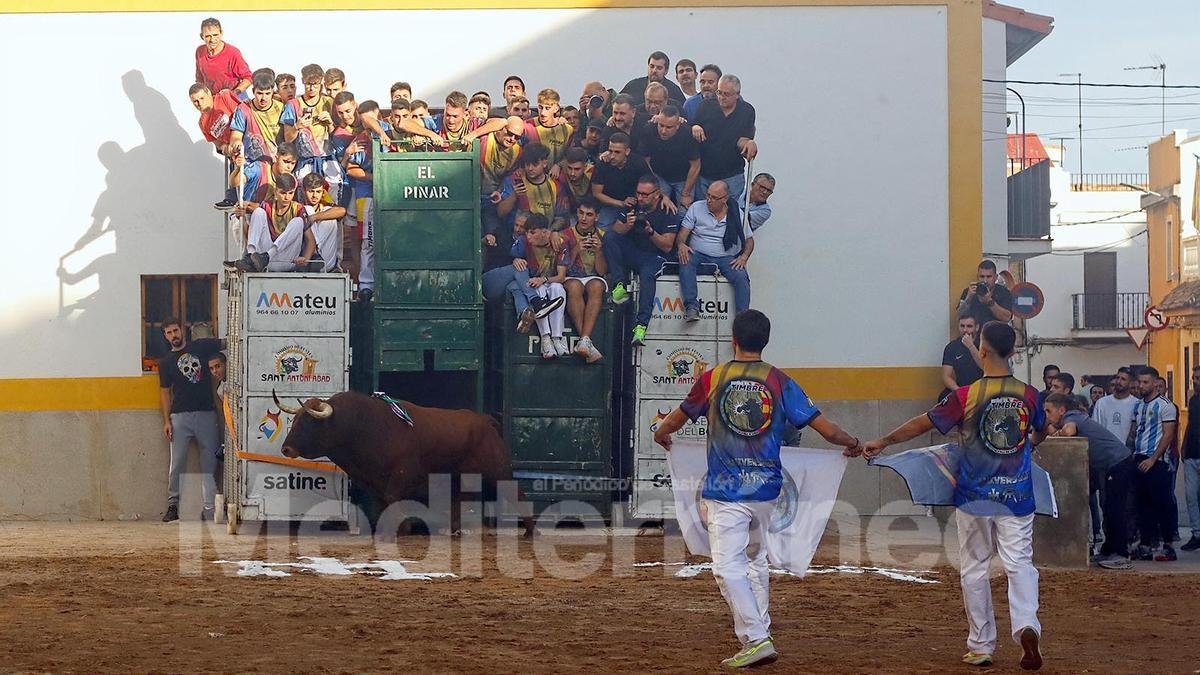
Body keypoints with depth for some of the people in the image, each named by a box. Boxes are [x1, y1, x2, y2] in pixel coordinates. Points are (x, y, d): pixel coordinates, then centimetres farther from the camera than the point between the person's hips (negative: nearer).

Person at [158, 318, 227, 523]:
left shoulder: (201, 346, 8)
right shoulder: (166, 362, 9)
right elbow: (165, 392, 9)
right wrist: (166, 421, 1)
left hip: (206, 414, 0)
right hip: (180, 416, 0)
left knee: (209, 464, -2)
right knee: (177, 464, -3)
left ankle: (209, 510, -1)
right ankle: (172, 505, 6)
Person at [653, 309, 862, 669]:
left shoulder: (712, 379, -2)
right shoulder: (778, 381, 0)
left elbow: (679, 417, 14)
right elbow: (820, 424, -1)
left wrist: (661, 434, 37)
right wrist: (850, 442, 19)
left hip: (725, 490, -4)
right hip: (766, 488, 4)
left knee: (728, 566, -5)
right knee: (756, 559, 21)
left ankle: (756, 639, -16)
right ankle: (759, 632, 26)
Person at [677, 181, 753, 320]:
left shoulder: (737, 215, 5)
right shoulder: (696, 208, 4)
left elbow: (749, 240, 11)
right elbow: (683, 232, 0)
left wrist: (744, 257, -8)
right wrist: (680, 244, -23)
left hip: (726, 258, 0)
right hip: (698, 255, 0)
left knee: (741, 276, -28)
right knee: (685, 261, -34)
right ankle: (691, 306, -39)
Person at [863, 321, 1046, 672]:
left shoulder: (966, 396, -13)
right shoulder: (1029, 394, -2)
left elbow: (923, 423, -5)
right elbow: (1041, 430, 18)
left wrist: (882, 442, 7)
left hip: (975, 497, -2)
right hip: (1017, 497, 2)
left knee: (974, 569, 10)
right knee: (1019, 563, 3)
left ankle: (981, 645, 15)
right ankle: (1026, 626, -22)